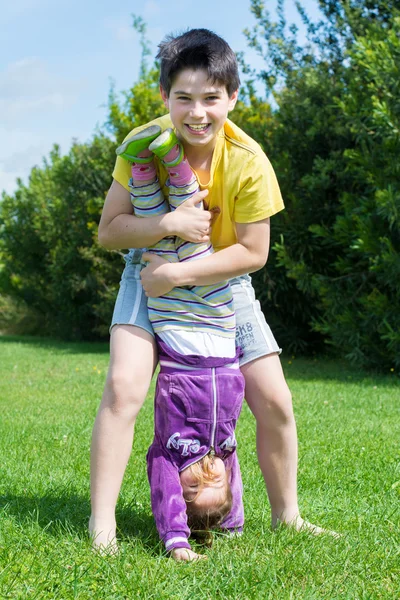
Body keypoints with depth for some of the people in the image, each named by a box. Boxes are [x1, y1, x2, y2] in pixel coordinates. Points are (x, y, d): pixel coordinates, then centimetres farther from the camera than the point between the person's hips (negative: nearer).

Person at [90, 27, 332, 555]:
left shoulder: (248, 162, -24)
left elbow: (253, 252, -18)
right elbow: (109, 230, -17)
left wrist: (179, 274, -25)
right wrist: (169, 223, -33)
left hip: (224, 281, 1)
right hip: (153, 275, -1)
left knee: (274, 400, -3)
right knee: (124, 386, -22)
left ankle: (287, 514, 20)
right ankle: (102, 527, -14)